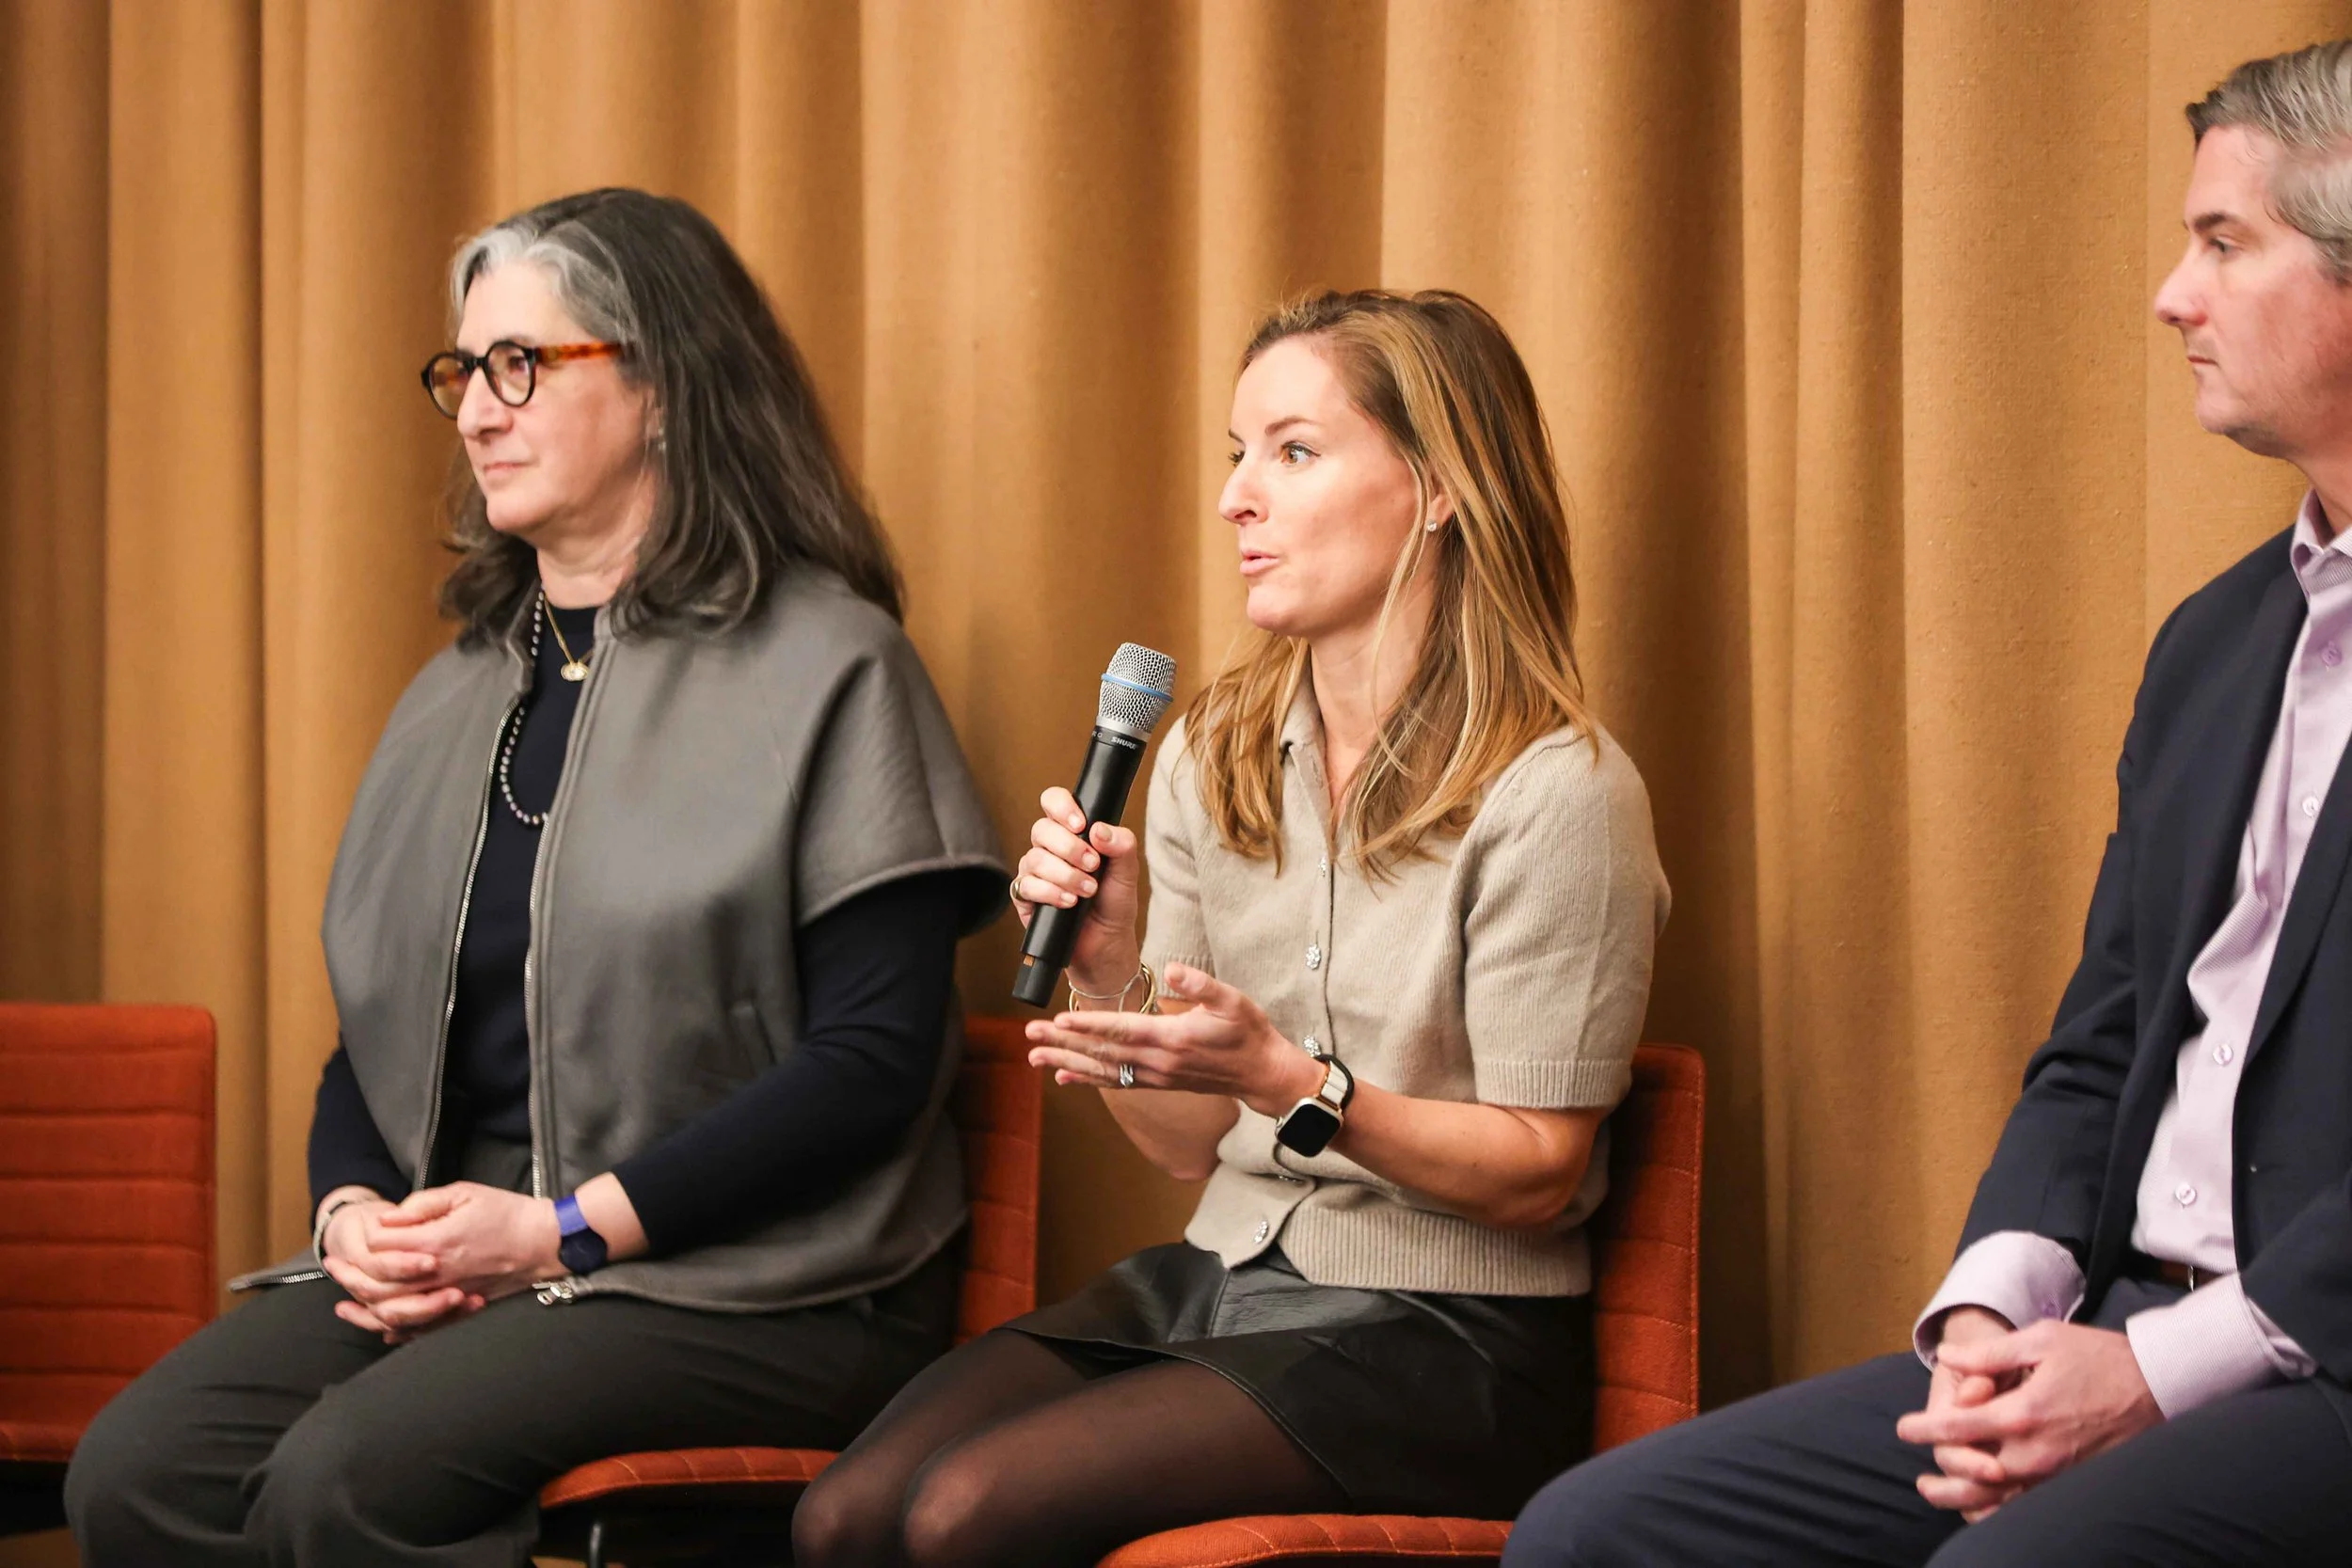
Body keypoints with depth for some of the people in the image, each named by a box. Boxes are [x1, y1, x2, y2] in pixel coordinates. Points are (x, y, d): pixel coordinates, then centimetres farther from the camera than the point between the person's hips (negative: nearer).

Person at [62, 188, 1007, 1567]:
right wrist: (354, 1207, -3)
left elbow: (875, 1053, -11)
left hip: (751, 1285, -6)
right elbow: (376, 1013, 21)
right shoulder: (460, 696, 20)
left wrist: (567, 1231, -15)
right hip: (446, 1260, 6)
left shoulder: (825, 666, -3)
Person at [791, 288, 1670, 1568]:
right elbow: (1189, 1145, 12)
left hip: (1444, 1339, -6)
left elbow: (1537, 1172, -10)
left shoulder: (1553, 791, -11)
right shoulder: (1212, 760, 9)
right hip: (1216, 1275, 6)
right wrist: (1104, 967, -7)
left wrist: (1286, 1081, -23)